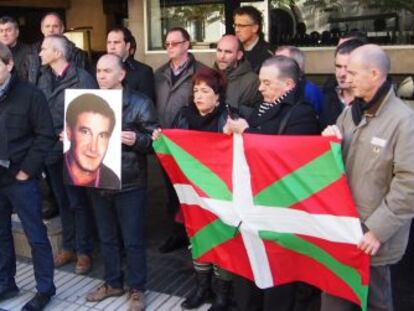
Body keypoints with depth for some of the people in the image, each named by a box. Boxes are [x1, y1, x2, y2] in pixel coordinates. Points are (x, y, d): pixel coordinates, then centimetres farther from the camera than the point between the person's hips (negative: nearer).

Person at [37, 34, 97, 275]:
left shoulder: (82, 78, -10)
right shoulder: (44, 78, 10)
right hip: (51, 147, 6)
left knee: (78, 201, 3)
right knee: (62, 201, 15)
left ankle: (84, 251, 15)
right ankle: (68, 247, 28)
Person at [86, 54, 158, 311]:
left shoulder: (140, 103, -7)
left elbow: (154, 140, -9)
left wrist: (136, 139, -28)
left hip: (130, 183, -5)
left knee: (133, 240, 6)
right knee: (107, 238, 17)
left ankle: (137, 289, 23)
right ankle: (113, 283, 35)